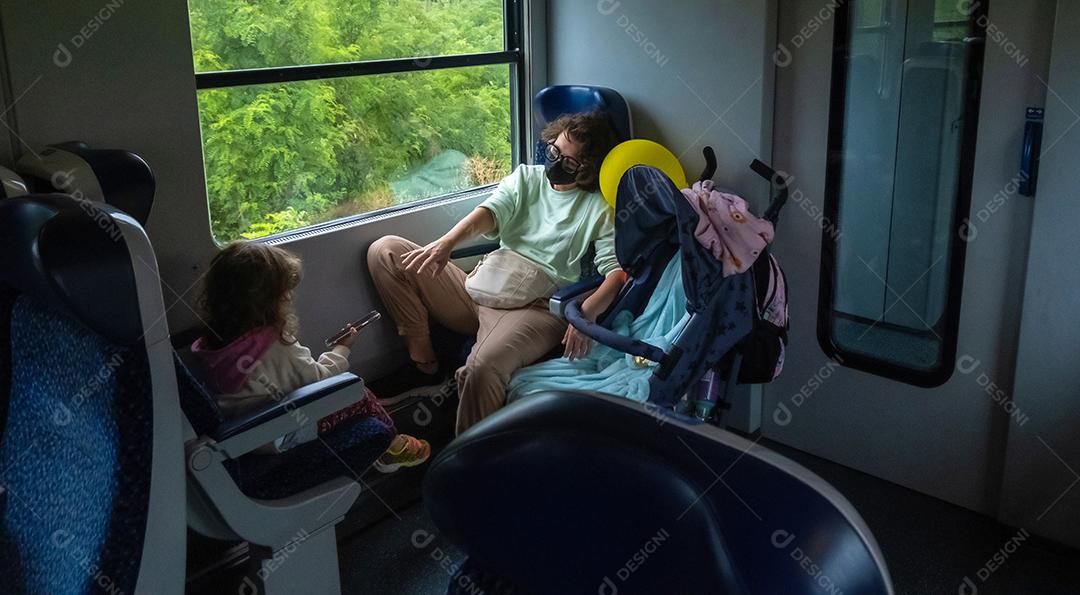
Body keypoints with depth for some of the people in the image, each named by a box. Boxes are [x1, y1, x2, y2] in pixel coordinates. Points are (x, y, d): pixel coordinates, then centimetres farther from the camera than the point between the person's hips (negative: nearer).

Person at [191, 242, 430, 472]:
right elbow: (318, 378, -13)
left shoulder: (214, 341, -6)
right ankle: (392, 448, 27)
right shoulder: (279, 349, -28)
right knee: (359, 396, 4)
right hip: (280, 439, -8)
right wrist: (342, 349, 4)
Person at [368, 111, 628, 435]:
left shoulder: (600, 208, 3)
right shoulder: (526, 176, 17)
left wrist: (587, 313, -29)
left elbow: (618, 270, -9)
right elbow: (491, 212, -1)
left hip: (536, 308, -6)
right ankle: (424, 363, -4)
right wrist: (447, 242, -23)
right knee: (385, 250, -3)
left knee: (482, 368, -39)